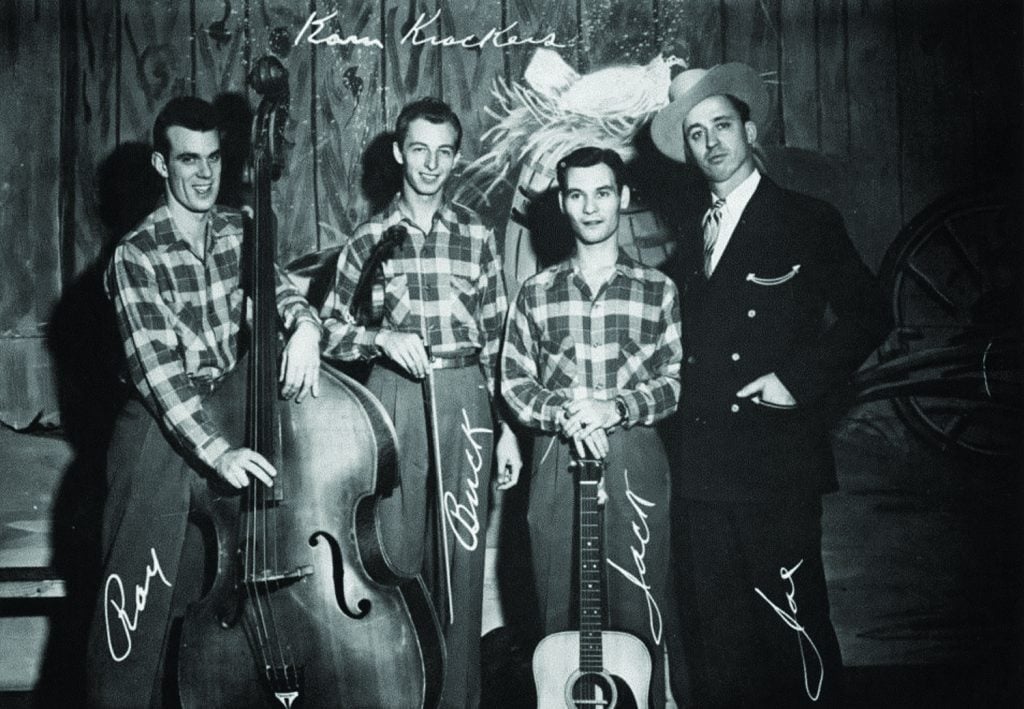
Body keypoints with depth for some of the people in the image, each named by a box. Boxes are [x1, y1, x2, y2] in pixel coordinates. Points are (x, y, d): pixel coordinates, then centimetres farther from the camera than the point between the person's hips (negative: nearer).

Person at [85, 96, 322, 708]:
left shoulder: (239, 232, 7)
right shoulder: (136, 256, -10)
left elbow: (280, 290, 0)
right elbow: (156, 367, -19)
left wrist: (304, 324, -26)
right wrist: (214, 448, -31)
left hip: (234, 427, 5)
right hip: (161, 434, -4)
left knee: (215, 592, 9)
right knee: (141, 604, -3)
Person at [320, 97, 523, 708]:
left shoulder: (476, 235, 8)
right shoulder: (370, 238, 6)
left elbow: (498, 338, 9)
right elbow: (332, 331, 9)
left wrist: (508, 427, 5)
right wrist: (383, 336, -11)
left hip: (465, 399, 1)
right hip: (393, 398, 0)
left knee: (463, 556, 2)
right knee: (396, 551, 1)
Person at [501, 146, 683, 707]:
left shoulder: (657, 291, 6)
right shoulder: (537, 292, 9)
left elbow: (676, 381, 3)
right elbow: (514, 383, 7)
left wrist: (615, 407, -13)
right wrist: (563, 413, -12)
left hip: (635, 463, -1)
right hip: (557, 463, 1)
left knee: (637, 614, 2)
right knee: (558, 613, 5)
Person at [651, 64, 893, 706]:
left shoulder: (806, 221, 1)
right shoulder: (692, 237, 18)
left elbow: (867, 316, -3)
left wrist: (800, 379, -12)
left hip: (777, 467, -5)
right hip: (701, 472, 5)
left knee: (794, 627, -4)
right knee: (712, 637, 8)